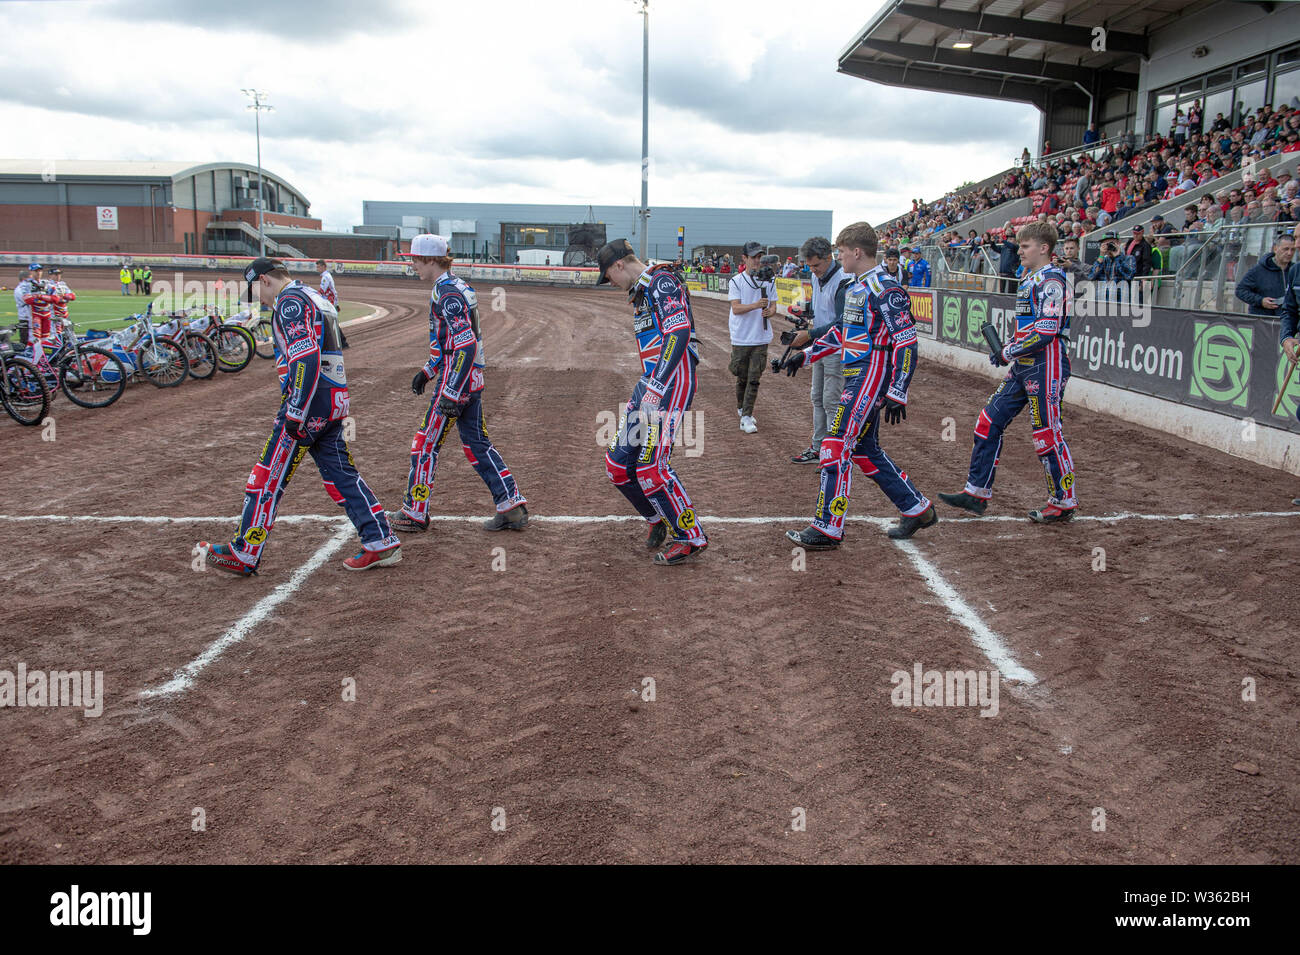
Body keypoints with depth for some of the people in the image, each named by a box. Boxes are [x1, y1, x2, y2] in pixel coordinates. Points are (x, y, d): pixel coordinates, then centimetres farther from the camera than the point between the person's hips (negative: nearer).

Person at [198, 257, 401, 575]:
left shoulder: (290, 302, -9)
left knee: (269, 476, -2)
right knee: (341, 474, 10)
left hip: (311, 399, -9)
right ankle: (382, 544, 7)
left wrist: (296, 413, -22)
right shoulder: (315, 297, 21)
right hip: (335, 401, 9)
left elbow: (306, 359, -21)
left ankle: (244, 555, 4)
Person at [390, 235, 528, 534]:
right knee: (477, 444, 12)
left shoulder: (447, 294, -17)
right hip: (473, 380, 9)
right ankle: (513, 508, 11)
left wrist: (451, 393, -25)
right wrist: (428, 371, 27)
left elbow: (466, 345, -24)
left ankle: (415, 514, 13)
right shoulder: (458, 286, 13)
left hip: (456, 382, -9)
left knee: (426, 444, 3)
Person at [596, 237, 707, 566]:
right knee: (618, 465, 7)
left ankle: (691, 537, -1)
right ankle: (658, 519, 26)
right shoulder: (639, 294, 22)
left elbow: (679, 334, -22)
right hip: (650, 382, 10)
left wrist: (655, 389, -27)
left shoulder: (663, 282, -9)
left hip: (672, 381, -10)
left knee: (651, 467, -15)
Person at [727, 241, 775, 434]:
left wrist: (769, 312, -17)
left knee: (754, 378, -2)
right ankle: (742, 409, 30)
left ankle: (746, 418, -1)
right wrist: (756, 305, -29)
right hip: (741, 338, -2)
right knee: (742, 377, 8)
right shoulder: (736, 281, -3)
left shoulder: (768, 281, 7)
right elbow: (736, 308, -12)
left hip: (761, 338, 2)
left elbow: (773, 306, 8)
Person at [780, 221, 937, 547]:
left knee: (837, 445, -12)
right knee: (864, 450, 14)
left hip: (870, 381, -10)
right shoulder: (855, 288, 15)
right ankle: (918, 509, 26)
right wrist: (805, 355, 25)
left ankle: (827, 529, -8)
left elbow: (906, 343, -18)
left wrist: (897, 394, -22)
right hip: (857, 380, 10)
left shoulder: (885, 291, -15)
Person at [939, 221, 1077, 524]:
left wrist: (1008, 352, -14)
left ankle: (1063, 503, 9)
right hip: (1023, 366, 10)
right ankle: (977, 493, 14)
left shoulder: (1051, 280, -13)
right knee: (990, 421, 7)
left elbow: (1047, 331, -22)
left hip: (1046, 366, -10)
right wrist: (1007, 349, 10)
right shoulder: (1029, 279, 17)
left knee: (1047, 433, -4)